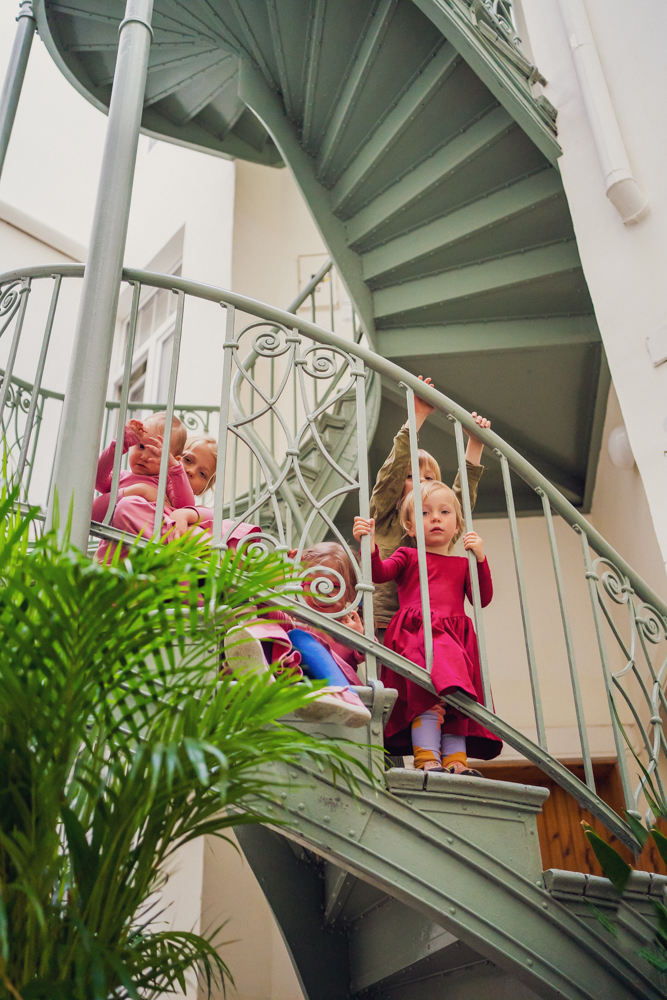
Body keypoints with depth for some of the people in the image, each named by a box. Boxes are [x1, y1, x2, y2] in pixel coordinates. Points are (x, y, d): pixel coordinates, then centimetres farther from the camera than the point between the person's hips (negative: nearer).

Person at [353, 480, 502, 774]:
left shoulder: (461, 563, 26)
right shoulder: (408, 556, 19)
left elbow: (482, 599, 13)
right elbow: (378, 573, 0)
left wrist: (480, 558, 4)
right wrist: (369, 543, -16)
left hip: (455, 640, 4)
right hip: (414, 635, -4)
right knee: (430, 695, -25)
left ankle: (456, 760, -9)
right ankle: (426, 759, -28)